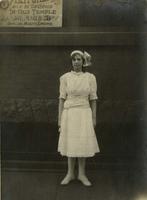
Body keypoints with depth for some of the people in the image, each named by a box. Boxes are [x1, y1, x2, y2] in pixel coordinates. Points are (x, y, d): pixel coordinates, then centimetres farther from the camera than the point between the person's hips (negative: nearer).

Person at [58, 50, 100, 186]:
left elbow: (93, 99, 3)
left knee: (82, 144, 3)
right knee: (70, 143, 7)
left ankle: (81, 174, 18)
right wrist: (60, 119, -3)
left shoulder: (90, 77, 1)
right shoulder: (65, 78, 0)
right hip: (69, 113, 0)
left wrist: (94, 118, 0)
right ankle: (70, 174, 21)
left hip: (84, 114, 0)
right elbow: (62, 99, 0)